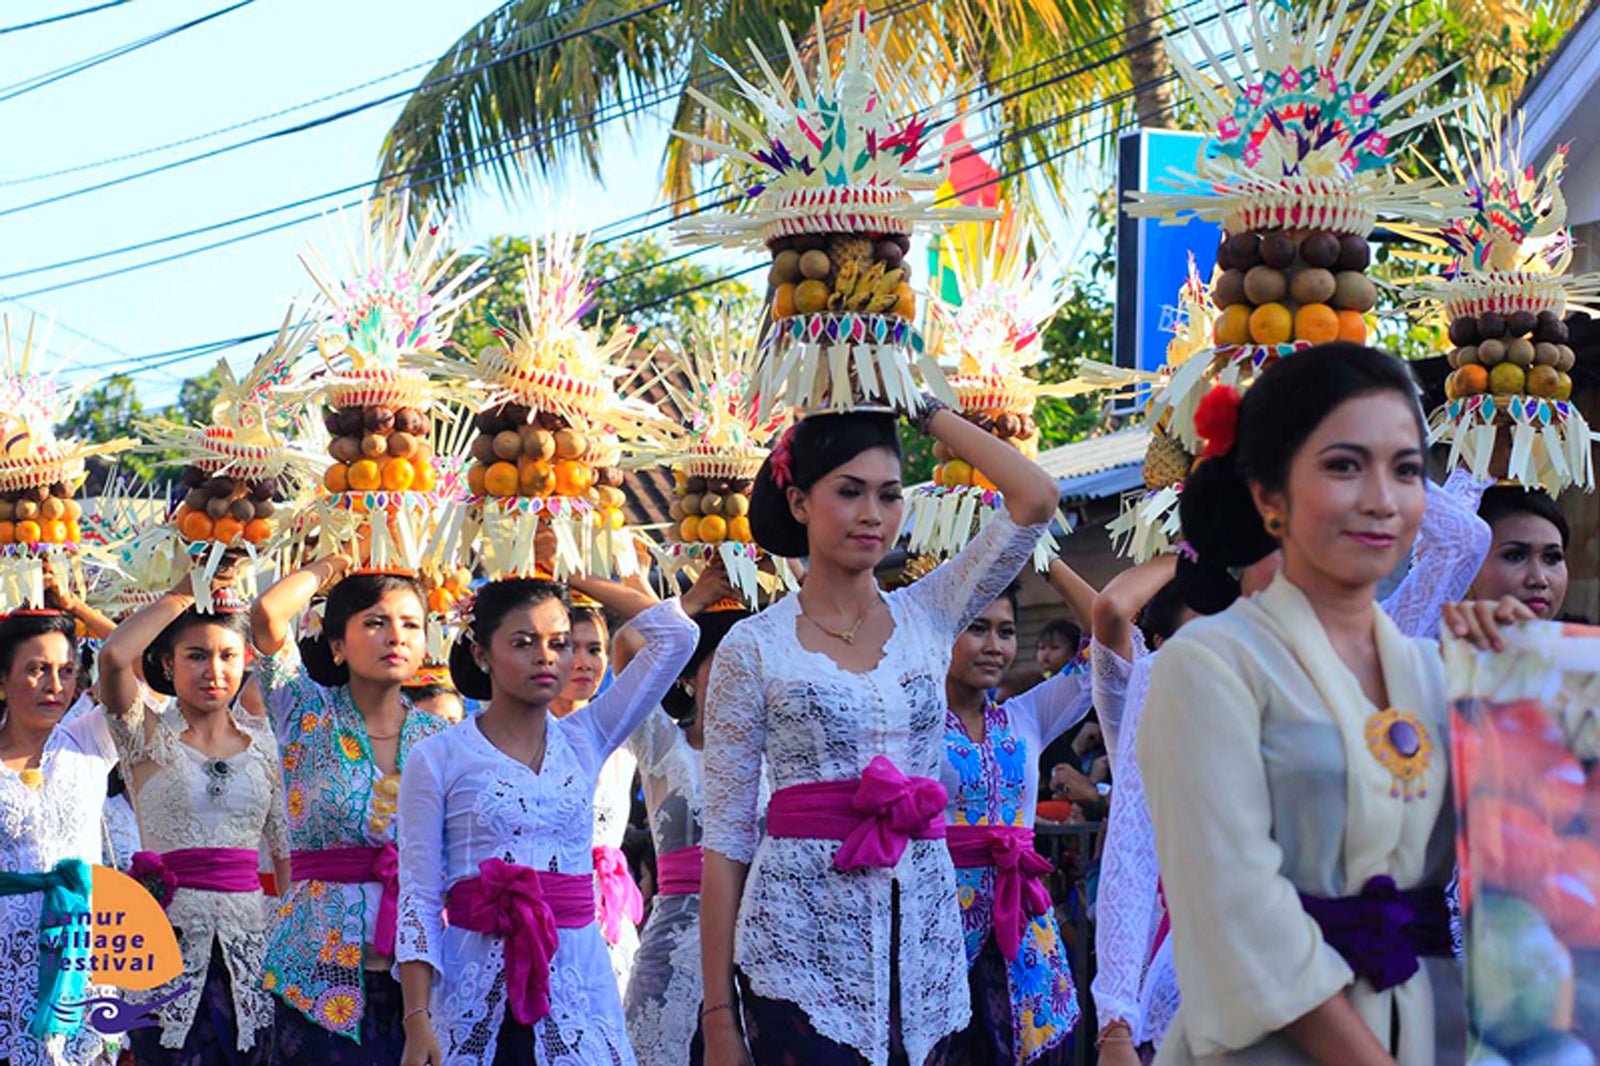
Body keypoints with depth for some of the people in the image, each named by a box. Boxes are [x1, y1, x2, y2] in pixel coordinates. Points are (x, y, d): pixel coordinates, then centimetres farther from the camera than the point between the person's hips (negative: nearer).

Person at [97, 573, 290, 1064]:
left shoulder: (260, 739, 13)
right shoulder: (150, 732, 1)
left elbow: (284, 841, 17)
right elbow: (113, 655, -18)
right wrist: (182, 596, -7)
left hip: (250, 932, 4)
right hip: (172, 929, -4)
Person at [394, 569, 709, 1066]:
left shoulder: (583, 742, 10)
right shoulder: (439, 759, 2)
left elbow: (675, 635, 7)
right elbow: (418, 898, -1)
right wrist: (417, 1020, -8)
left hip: (576, 983, 2)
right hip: (477, 986, -2)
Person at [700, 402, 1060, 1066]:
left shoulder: (927, 619, 10)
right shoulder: (754, 649, 1)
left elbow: (1035, 497, 0)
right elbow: (725, 839, 0)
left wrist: (926, 410, 7)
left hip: (924, 931, 3)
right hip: (802, 935, -3)